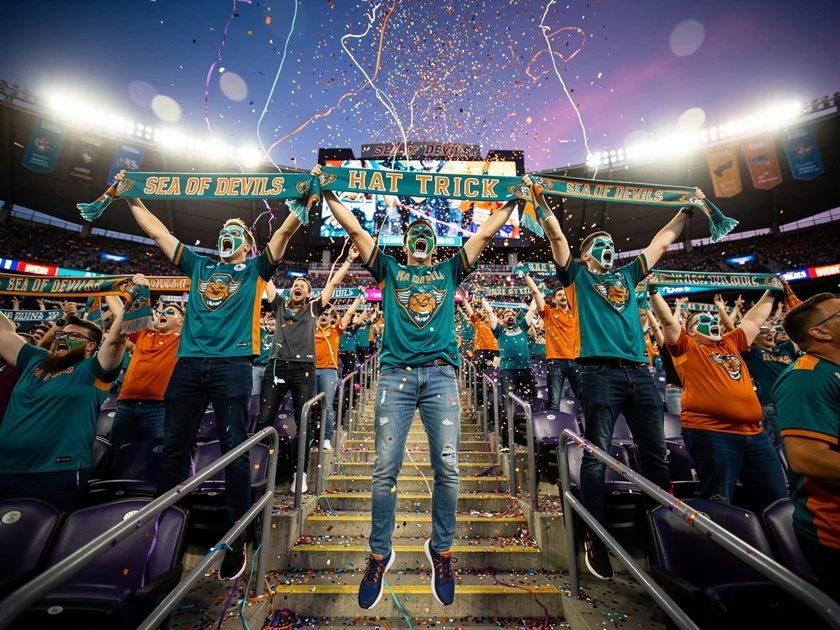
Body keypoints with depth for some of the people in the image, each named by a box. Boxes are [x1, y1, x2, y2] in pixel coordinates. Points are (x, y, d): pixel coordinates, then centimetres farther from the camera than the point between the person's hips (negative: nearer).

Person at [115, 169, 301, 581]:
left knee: (234, 449, -1)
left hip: (232, 365, -4)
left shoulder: (256, 270, 12)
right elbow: (157, 230, 30)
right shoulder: (199, 266, 23)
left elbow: (286, 230, 4)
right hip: (189, 364, 5)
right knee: (173, 446, 10)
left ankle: (237, 538, 11)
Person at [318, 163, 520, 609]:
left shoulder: (449, 271, 20)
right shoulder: (390, 270, 18)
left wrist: (515, 200, 22)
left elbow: (486, 233, 20)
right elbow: (355, 229, 15)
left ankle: (441, 551, 25)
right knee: (385, 469, 1)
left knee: (447, 467, 1)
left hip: (440, 374, 1)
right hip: (396, 374, 0)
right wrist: (328, 193, 16)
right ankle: (379, 555, 23)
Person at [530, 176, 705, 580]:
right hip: (600, 372, -5)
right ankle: (594, 538, 8)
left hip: (640, 372, 6)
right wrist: (540, 201, -2)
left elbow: (662, 240, 35)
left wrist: (688, 210, 41)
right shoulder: (578, 275, 12)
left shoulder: (627, 275, 25)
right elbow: (556, 236, 3)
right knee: (597, 455, -3)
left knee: (656, 454, 10)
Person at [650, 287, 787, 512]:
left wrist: (770, 293, 38)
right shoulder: (687, 347, 4)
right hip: (709, 432, -7)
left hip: (754, 433, 7)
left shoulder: (731, 343, 21)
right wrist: (653, 290, -13)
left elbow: (754, 319, 32)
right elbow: (667, 320, -6)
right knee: (718, 504, -1)